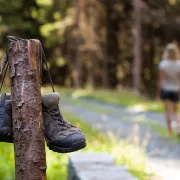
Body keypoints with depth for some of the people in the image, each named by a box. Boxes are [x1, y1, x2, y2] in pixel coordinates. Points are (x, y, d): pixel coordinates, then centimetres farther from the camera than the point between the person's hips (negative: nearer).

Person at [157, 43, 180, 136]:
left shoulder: (163, 64, -12)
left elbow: (160, 79, -10)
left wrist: (159, 91, 0)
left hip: (165, 90, -2)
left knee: (167, 112, 7)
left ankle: (170, 132, 9)